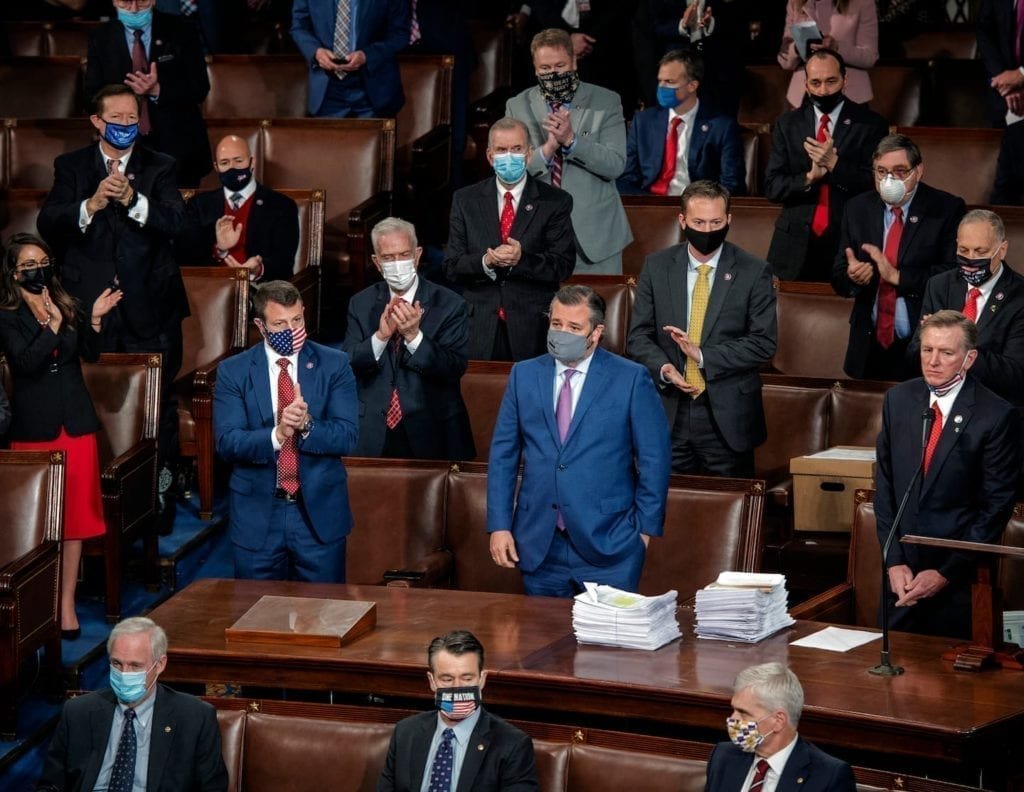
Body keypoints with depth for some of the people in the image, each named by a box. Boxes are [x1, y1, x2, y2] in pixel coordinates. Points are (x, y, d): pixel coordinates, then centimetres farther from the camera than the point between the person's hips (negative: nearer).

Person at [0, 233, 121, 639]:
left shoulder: (66, 305, 8)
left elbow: (90, 354, 5)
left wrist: (94, 320, -11)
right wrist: (53, 324, -25)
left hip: (75, 422, 4)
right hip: (34, 426, -4)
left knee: (75, 514, 3)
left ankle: (66, 602, 7)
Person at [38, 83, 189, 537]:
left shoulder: (159, 168, 5)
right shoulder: (71, 167, 7)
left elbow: (175, 223, -10)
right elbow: (48, 226, -5)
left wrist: (132, 200, -25)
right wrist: (90, 205, -22)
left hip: (149, 311, -1)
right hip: (90, 307, 1)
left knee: (158, 407, 1)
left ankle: (159, 501, 8)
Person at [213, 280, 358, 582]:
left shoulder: (334, 365, 0)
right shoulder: (233, 371, -1)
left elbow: (347, 436, -7)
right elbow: (226, 442, -10)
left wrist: (307, 425, -26)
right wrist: (276, 435, -27)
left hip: (319, 511, 0)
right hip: (256, 513, 0)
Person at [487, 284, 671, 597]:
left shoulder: (631, 379, -2)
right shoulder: (524, 375, 8)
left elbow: (654, 459, 0)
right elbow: (502, 454, 9)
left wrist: (645, 528, -3)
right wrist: (499, 525, 2)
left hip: (607, 546, -3)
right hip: (539, 544, 3)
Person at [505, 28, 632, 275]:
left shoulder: (605, 103, 2)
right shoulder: (517, 106, 6)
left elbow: (615, 165, -8)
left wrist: (571, 140, -21)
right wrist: (547, 150, -19)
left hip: (594, 237, -1)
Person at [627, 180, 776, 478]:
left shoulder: (753, 272, -1)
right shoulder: (656, 266, 6)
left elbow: (764, 342, -5)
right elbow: (639, 335, 7)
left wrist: (704, 356, -15)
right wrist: (663, 368, -13)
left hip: (728, 417, -2)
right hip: (669, 417, 2)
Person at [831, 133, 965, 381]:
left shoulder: (948, 209, -5)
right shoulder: (857, 209, 8)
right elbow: (838, 279, 8)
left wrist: (897, 276, -20)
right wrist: (852, 276, -15)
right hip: (869, 349, 3)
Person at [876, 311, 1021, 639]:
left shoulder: (997, 416, -11)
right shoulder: (898, 400, 4)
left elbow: (996, 507, -9)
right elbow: (884, 486, 7)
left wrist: (946, 573, -12)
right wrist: (894, 562, -3)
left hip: (959, 576, -4)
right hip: (902, 571, 4)